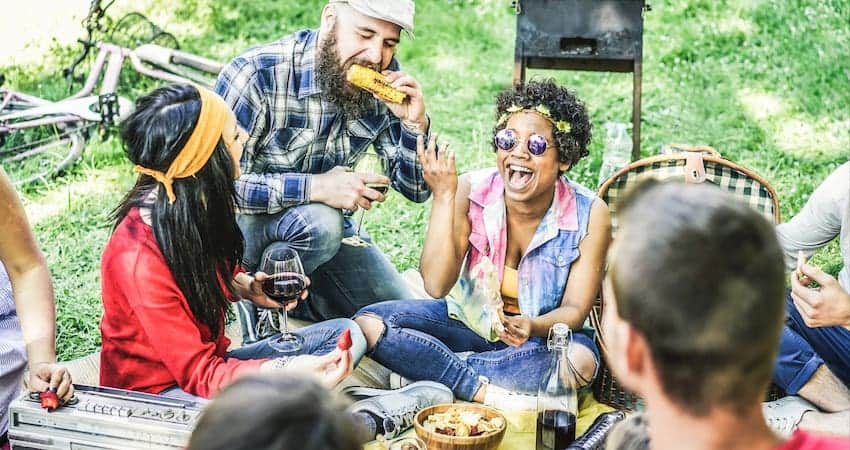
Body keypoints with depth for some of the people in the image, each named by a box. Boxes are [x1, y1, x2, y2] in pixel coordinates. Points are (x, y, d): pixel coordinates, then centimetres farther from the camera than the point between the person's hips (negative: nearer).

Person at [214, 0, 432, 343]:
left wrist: (415, 122, -24)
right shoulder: (257, 74, -26)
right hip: (244, 223, -5)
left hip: (326, 222, 6)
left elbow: (416, 189, -5)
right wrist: (315, 186, -37)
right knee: (319, 222, -36)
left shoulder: (381, 84, -11)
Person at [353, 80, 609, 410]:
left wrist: (534, 327, -37)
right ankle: (489, 392, -26)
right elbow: (436, 285, -22)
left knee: (581, 359, -35)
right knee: (368, 323, -21)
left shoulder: (590, 214, -17)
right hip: (468, 319, 1)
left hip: (542, 331, -1)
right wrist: (443, 195, -30)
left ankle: (425, 372, -25)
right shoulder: (470, 193, -16)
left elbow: (575, 309, -14)